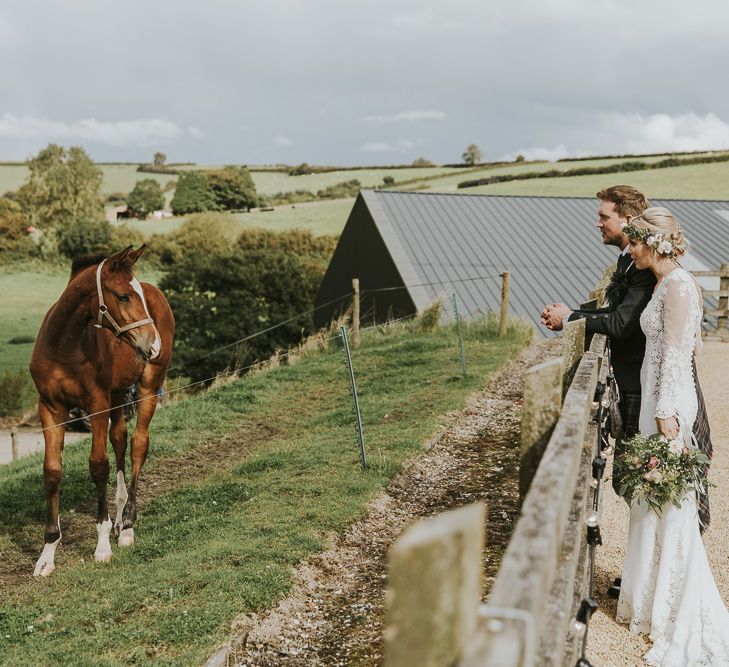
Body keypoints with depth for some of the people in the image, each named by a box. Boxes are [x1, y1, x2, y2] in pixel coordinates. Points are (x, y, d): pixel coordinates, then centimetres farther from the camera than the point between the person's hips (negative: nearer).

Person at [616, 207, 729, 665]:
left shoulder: (679, 284, -15)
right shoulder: (666, 284, 13)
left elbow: (676, 353, -19)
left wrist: (667, 413, -21)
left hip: (669, 401, -10)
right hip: (656, 398, 10)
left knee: (671, 504, -3)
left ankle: (687, 624, 7)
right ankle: (654, 602, 29)